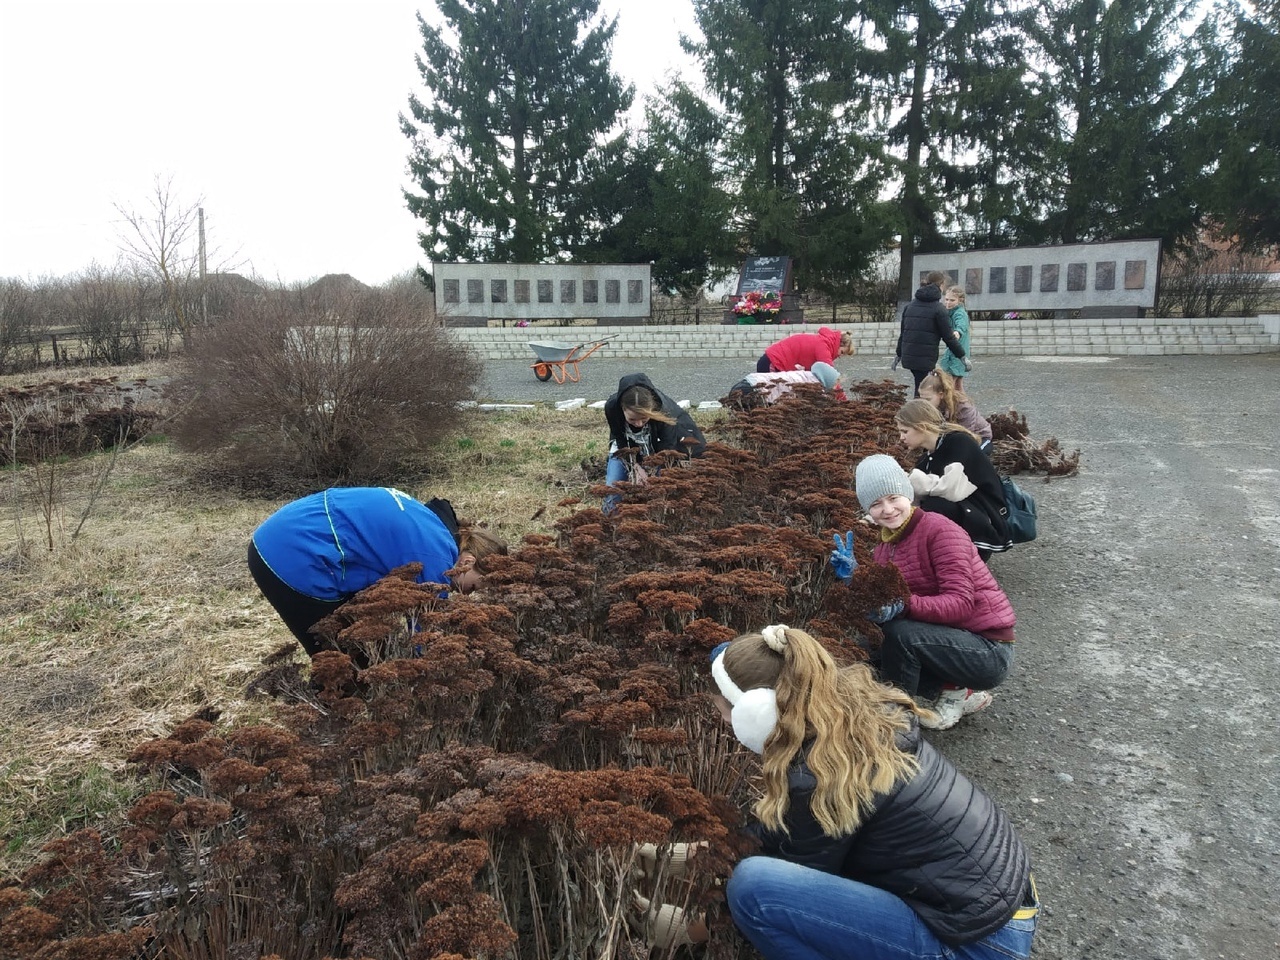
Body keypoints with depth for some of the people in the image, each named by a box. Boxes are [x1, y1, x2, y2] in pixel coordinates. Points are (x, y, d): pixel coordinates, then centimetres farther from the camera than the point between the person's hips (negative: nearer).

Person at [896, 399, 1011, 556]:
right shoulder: (926, 459, 10)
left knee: (934, 507, -31)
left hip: (986, 525, -8)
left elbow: (954, 490, -30)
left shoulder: (959, 443, -15)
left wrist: (917, 481, -18)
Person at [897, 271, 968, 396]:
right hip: (926, 358, -7)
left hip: (908, 356, 7)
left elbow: (903, 331, 18)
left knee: (920, 388, 17)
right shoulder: (938, 309, -8)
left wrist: (899, 354, 27)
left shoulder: (910, 305, 12)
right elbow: (948, 336, -8)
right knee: (921, 391, -4)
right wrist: (962, 356, 1)